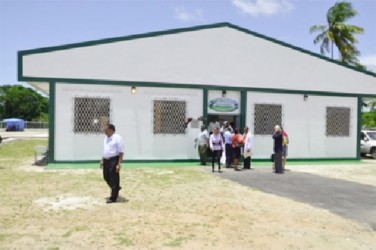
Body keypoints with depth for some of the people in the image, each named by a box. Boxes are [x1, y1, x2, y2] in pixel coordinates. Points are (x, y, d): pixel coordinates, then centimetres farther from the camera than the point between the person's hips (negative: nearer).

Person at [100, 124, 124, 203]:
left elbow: (121, 152, -16)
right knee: (106, 177, 15)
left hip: (114, 160, -8)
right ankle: (116, 188, 38)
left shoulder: (117, 138, -13)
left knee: (114, 179, -2)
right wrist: (102, 160, 17)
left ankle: (113, 198, 8)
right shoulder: (106, 138, 13)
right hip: (106, 160, 8)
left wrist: (119, 164, -21)